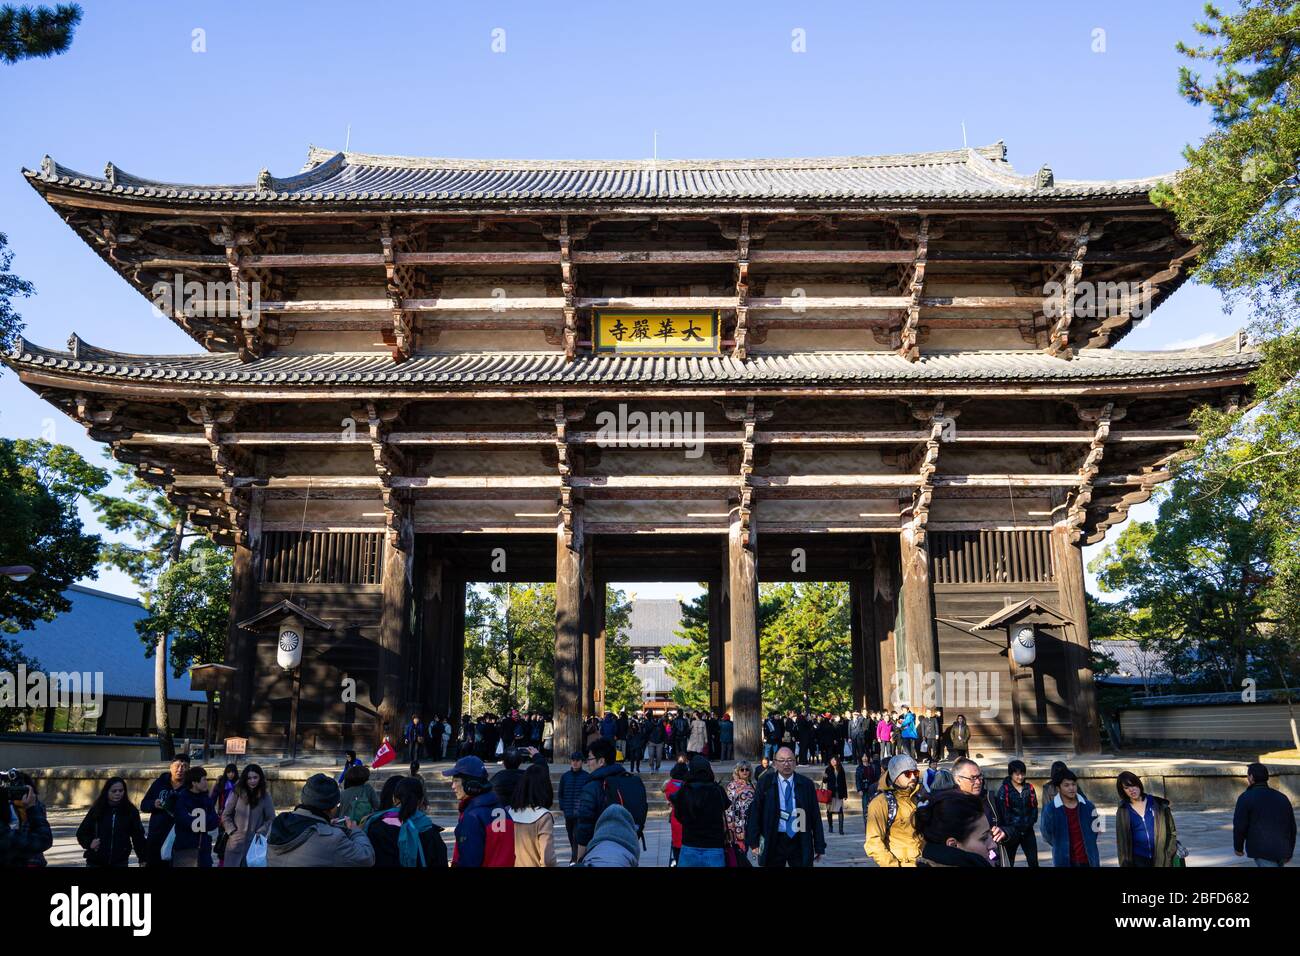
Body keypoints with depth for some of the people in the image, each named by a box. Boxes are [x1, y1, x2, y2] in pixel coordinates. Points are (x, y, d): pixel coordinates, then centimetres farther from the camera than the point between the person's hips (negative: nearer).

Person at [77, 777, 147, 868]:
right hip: (95, 862, 0)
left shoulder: (130, 811, -1)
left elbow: (138, 836, 2)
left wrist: (143, 858, -2)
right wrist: (89, 843, -16)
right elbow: (81, 832, 4)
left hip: (120, 862, 0)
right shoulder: (97, 810, -2)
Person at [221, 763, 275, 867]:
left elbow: (271, 819, 4)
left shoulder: (265, 796, 2)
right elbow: (225, 815, 7)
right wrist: (231, 831, -4)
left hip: (255, 843, 0)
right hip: (235, 843, 0)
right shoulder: (238, 793, 2)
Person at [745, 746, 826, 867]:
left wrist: (819, 846, 4)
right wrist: (754, 842, -6)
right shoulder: (765, 783, 2)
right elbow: (755, 813, 1)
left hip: (800, 843, 1)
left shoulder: (806, 784, 4)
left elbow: (816, 816, 6)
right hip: (773, 842, 0)